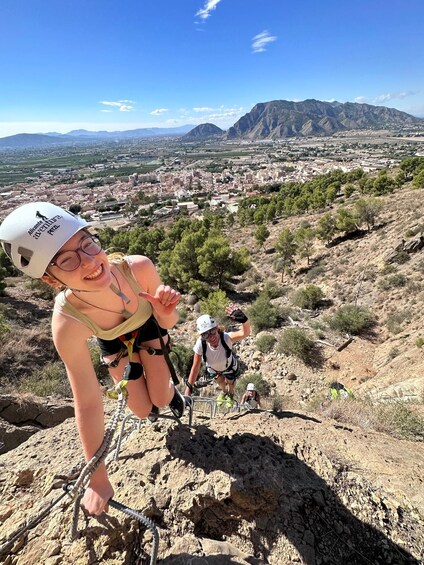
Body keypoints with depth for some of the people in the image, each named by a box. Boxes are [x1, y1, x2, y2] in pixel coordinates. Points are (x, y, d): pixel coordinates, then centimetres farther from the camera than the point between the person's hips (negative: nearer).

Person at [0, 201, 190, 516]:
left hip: (148, 328, 1)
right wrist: (98, 479, -20)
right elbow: (88, 404, -31)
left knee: (161, 399, 3)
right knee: (142, 412, 10)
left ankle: (171, 388, 40)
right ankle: (134, 370, 43)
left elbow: (167, 323, -21)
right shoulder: (67, 324, -41)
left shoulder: (139, 267, -40)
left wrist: (166, 311, -46)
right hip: (114, 343, 0)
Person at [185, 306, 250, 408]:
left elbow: (245, 333, -64)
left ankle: (230, 395, 65)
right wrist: (188, 389, -23)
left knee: (230, 382, 27)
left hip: (229, 366, -1)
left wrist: (243, 319, -84)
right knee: (219, 381, 31)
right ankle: (224, 392, 69)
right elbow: (195, 368, -27)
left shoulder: (226, 338, -45)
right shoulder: (201, 344, -39)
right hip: (213, 368, 1)